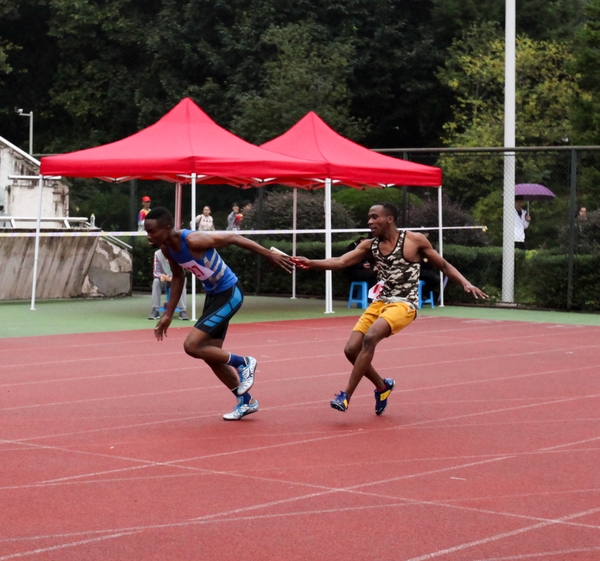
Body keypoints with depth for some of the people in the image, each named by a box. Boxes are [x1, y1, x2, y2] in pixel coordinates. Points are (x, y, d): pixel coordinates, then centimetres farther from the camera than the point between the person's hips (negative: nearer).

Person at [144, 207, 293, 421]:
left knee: (192, 346, -16)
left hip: (229, 294, -9)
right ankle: (246, 401, 28)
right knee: (210, 354, 13)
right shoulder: (167, 248, -5)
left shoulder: (194, 240, -30)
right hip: (213, 294, 9)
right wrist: (168, 314, 11)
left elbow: (232, 237, -21)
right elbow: (178, 277, 13)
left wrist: (269, 255, -17)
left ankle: (243, 363, 4)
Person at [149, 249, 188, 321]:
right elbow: (155, 272, -15)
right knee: (156, 281, -30)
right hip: (163, 280, 1)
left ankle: (183, 311, -33)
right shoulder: (157, 254, -15)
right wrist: (161, 276, -40)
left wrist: (171, 278, -43)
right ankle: (155, 311, -27)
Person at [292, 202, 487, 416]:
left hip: (403, 304, -6)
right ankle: (382, 386, 22)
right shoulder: (370, 246, 7)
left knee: (370, 338, -29)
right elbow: (340, 262, -5)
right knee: (352, 349, -6)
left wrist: (465, 283, -9)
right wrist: (310, 263, -21)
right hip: (380, 302, 6)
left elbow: (443, 265, 6)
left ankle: (346, 395, -23)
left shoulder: (415, 240, -3)